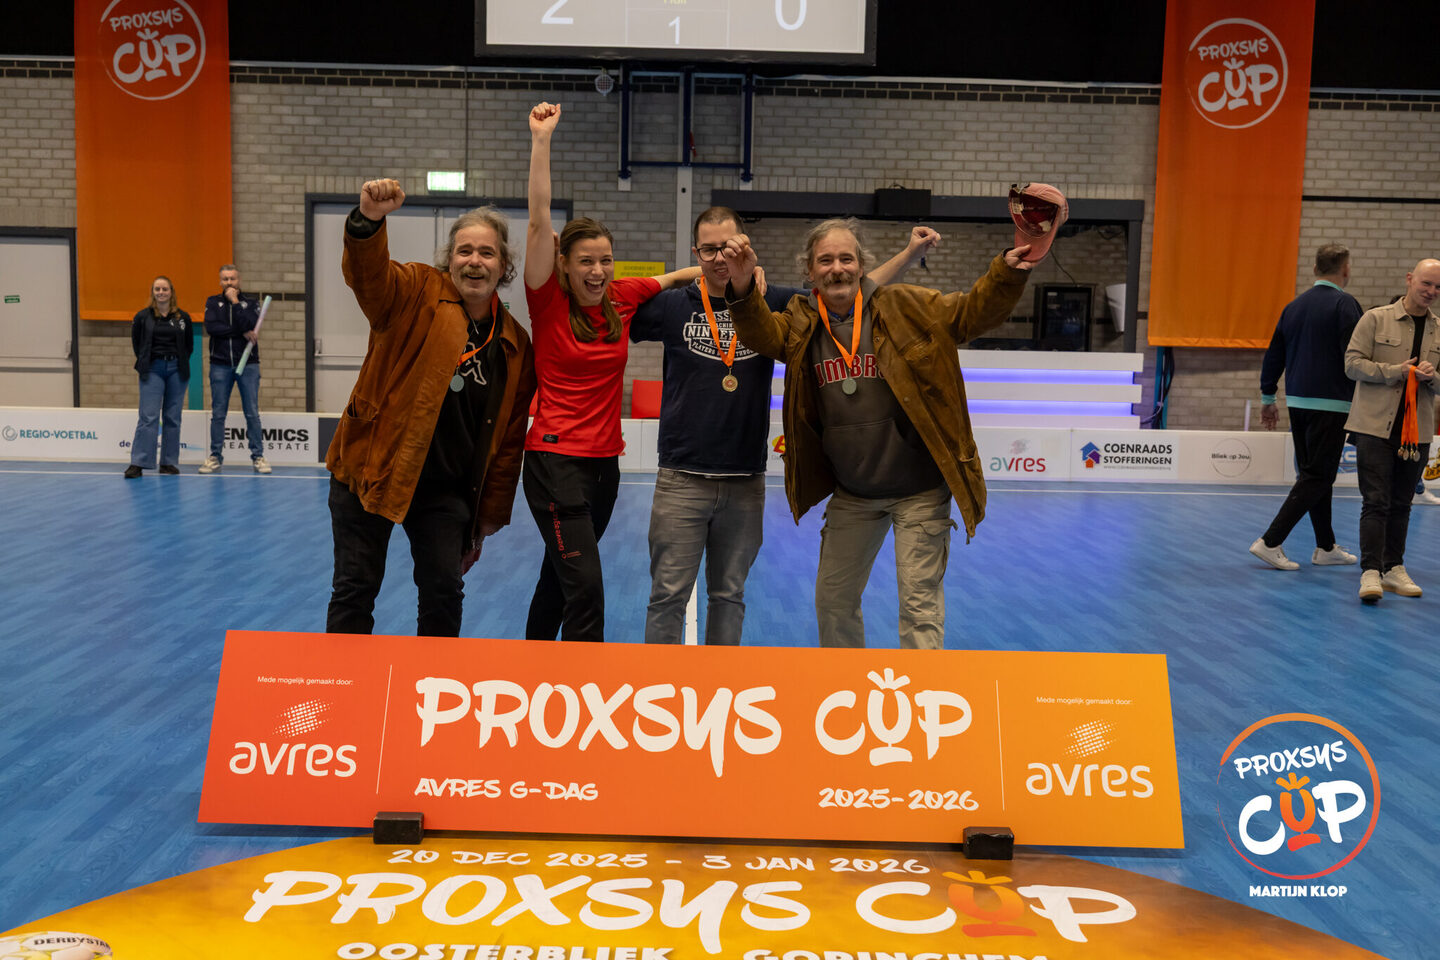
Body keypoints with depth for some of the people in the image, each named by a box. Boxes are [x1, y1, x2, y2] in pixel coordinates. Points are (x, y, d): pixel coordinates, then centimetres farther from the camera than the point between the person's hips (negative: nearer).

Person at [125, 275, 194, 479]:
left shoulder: (183, 317, 5)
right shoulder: (143, 317, 1)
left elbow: (189, 344, 14)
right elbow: (136, 342, 12)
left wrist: (181, 363, 9)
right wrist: (144, 362, 9)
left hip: (176, 370, 2)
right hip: (152, 370, -2)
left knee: (173, 418, 5)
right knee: (148, 417, -8)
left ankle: (169, 463, 11)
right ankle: (138, 463, -7)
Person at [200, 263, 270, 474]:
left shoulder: (251, 302, 5)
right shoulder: (213, 302, 8)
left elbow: (249, 326, -13)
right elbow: (211, 327, -9)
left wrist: (235, 302, -11)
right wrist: (242, 333, -14)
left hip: (248, 364, -1)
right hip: (220, 365, 1)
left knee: (252, 413, -1)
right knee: (218, 413, 4)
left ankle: (258, 456, 5)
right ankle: (215, 456, 11)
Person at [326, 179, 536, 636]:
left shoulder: (515, 346, 3)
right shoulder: (417, 293, -4)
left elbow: (508, 439, 8)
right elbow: (367, 274, -27)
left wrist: (490, 516, 9)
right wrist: (369, 220, -48)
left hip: (446, 491, 3)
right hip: (372, 472, -2)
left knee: (445, 594, 1)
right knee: (355, 589, 4)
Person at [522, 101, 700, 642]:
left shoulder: (622, 299, 4)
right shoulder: (548, 303, -8)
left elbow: (683, 276, 17)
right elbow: (539, 220, -17)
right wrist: (541, 140, -21)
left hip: (605, 461, 6)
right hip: (556, 460, -6)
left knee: (560, 576, 19)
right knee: (585, 587, -15)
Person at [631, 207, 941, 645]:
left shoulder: (773, 305, 5)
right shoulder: (674, 306, 1)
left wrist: (911, 254, 7)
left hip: (746, 483, 2)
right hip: (682, 479, -2)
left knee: (729, 595, 12)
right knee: (668, 595, 1)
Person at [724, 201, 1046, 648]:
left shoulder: (904, 307, -7)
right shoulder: (801, 322, 1)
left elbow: (974, 310, -11)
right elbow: (762, 333, -16)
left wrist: (1012, 266, -28)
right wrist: (743, 289, -35)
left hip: (919, 491, -4)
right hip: (851, 494, 5)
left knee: (920, 603, -3)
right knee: (833, 597, 17)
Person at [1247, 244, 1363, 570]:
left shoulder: (1294, 306, 11)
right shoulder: (1344, 304, -9)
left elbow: (1273, 356, 15)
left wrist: (1268, 399, 22)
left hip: (1297, 402, 7)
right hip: (1331, 404, -7)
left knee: (1313, 473, 14)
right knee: (1317, 476, -4)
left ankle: (1326, 547, 22)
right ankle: (1270, 541, -11)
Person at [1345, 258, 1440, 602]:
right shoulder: (1375, 319, -1)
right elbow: (1352, 363, -6)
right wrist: (1395, 371, -15)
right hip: (1375, 425, -4)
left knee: (1401, 504, 12)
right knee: (1376, 502, -8)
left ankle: (1394, 568, 21)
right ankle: (1371, 572, -8)